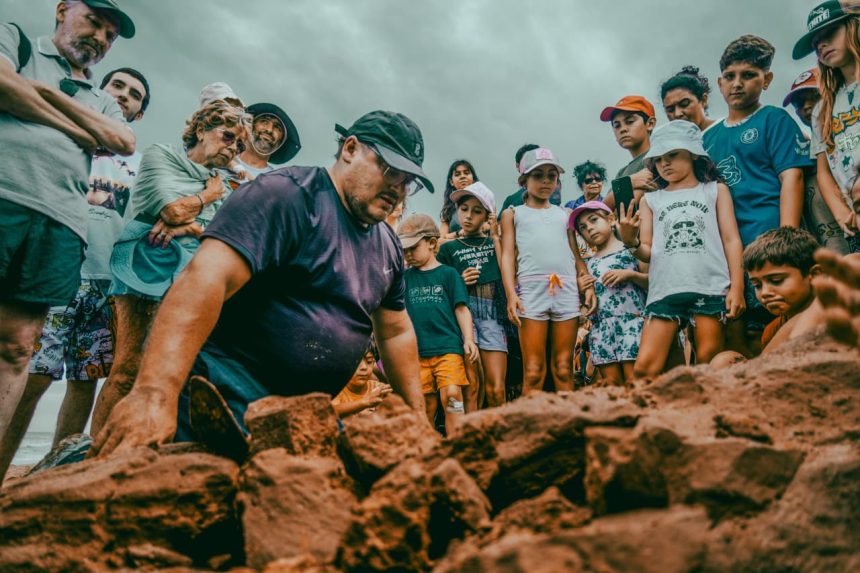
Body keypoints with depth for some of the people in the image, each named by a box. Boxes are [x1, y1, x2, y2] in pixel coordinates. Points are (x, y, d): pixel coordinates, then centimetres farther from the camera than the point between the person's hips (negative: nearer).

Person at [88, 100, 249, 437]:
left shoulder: (223, 188, 22)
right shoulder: (160, 155, 10)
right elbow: (171, 209, -8)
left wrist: (191, 226, -10)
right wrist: (209, 194, 8)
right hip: (148, 266, -4)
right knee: (128, 368, -11)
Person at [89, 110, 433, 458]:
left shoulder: (387, 245, 10)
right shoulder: (289, 194, -15)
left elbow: (396, 331, 18)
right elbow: (206, 278, -29)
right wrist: (156, 392, -40)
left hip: (309, 414, 8)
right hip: (227, 402, -7)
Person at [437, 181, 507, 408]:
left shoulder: (494, 242, 18)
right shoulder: (448, 248, 16)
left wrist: (495, 237, 5)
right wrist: (459, 283, -5)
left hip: (492, 314, 1)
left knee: (497, 390, -7)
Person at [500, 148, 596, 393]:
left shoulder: (564, 214, 23)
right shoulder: (513, 214, 17)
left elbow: (576, 255, 19)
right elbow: (508, 255, 7)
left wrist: (589, 285, 3)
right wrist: (511, 294, -6)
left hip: (567, 289, 3)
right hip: (531, 289, -2)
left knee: (563, 369, 4)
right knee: (533, 372, -5)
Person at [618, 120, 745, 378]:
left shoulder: (715, 190, 16)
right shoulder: (651, 200, 18)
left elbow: (731, 239, 9)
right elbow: (647, 252, 12)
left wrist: (737, 287, -2)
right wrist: (630, 242, -12)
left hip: (710, 288, -1)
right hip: (664, 291, 1)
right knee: (644, 368, -9)